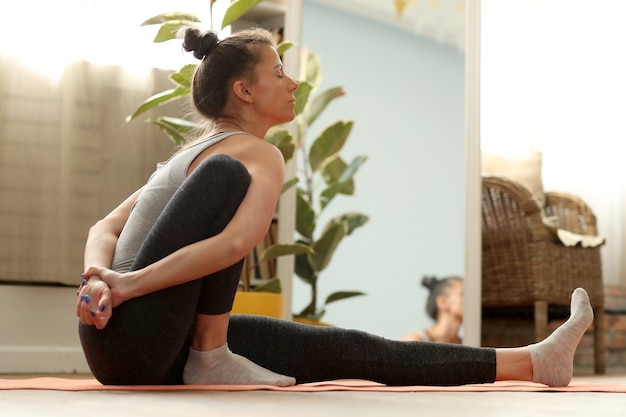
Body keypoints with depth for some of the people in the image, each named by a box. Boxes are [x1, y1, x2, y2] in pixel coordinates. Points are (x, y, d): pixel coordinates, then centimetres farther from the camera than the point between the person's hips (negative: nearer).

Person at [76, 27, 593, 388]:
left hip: (161, 348, 8)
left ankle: (530, 363, 4)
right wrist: (123, 285, -29)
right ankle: (211, 358, -16)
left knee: (341, 349, 2)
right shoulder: (255, 154, -9)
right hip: (131, 334, -8)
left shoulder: (198, 150, 18)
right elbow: (233, 244, -29)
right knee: (227, 175, -23)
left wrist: (100, 279, -12)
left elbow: (104, 229, 7)